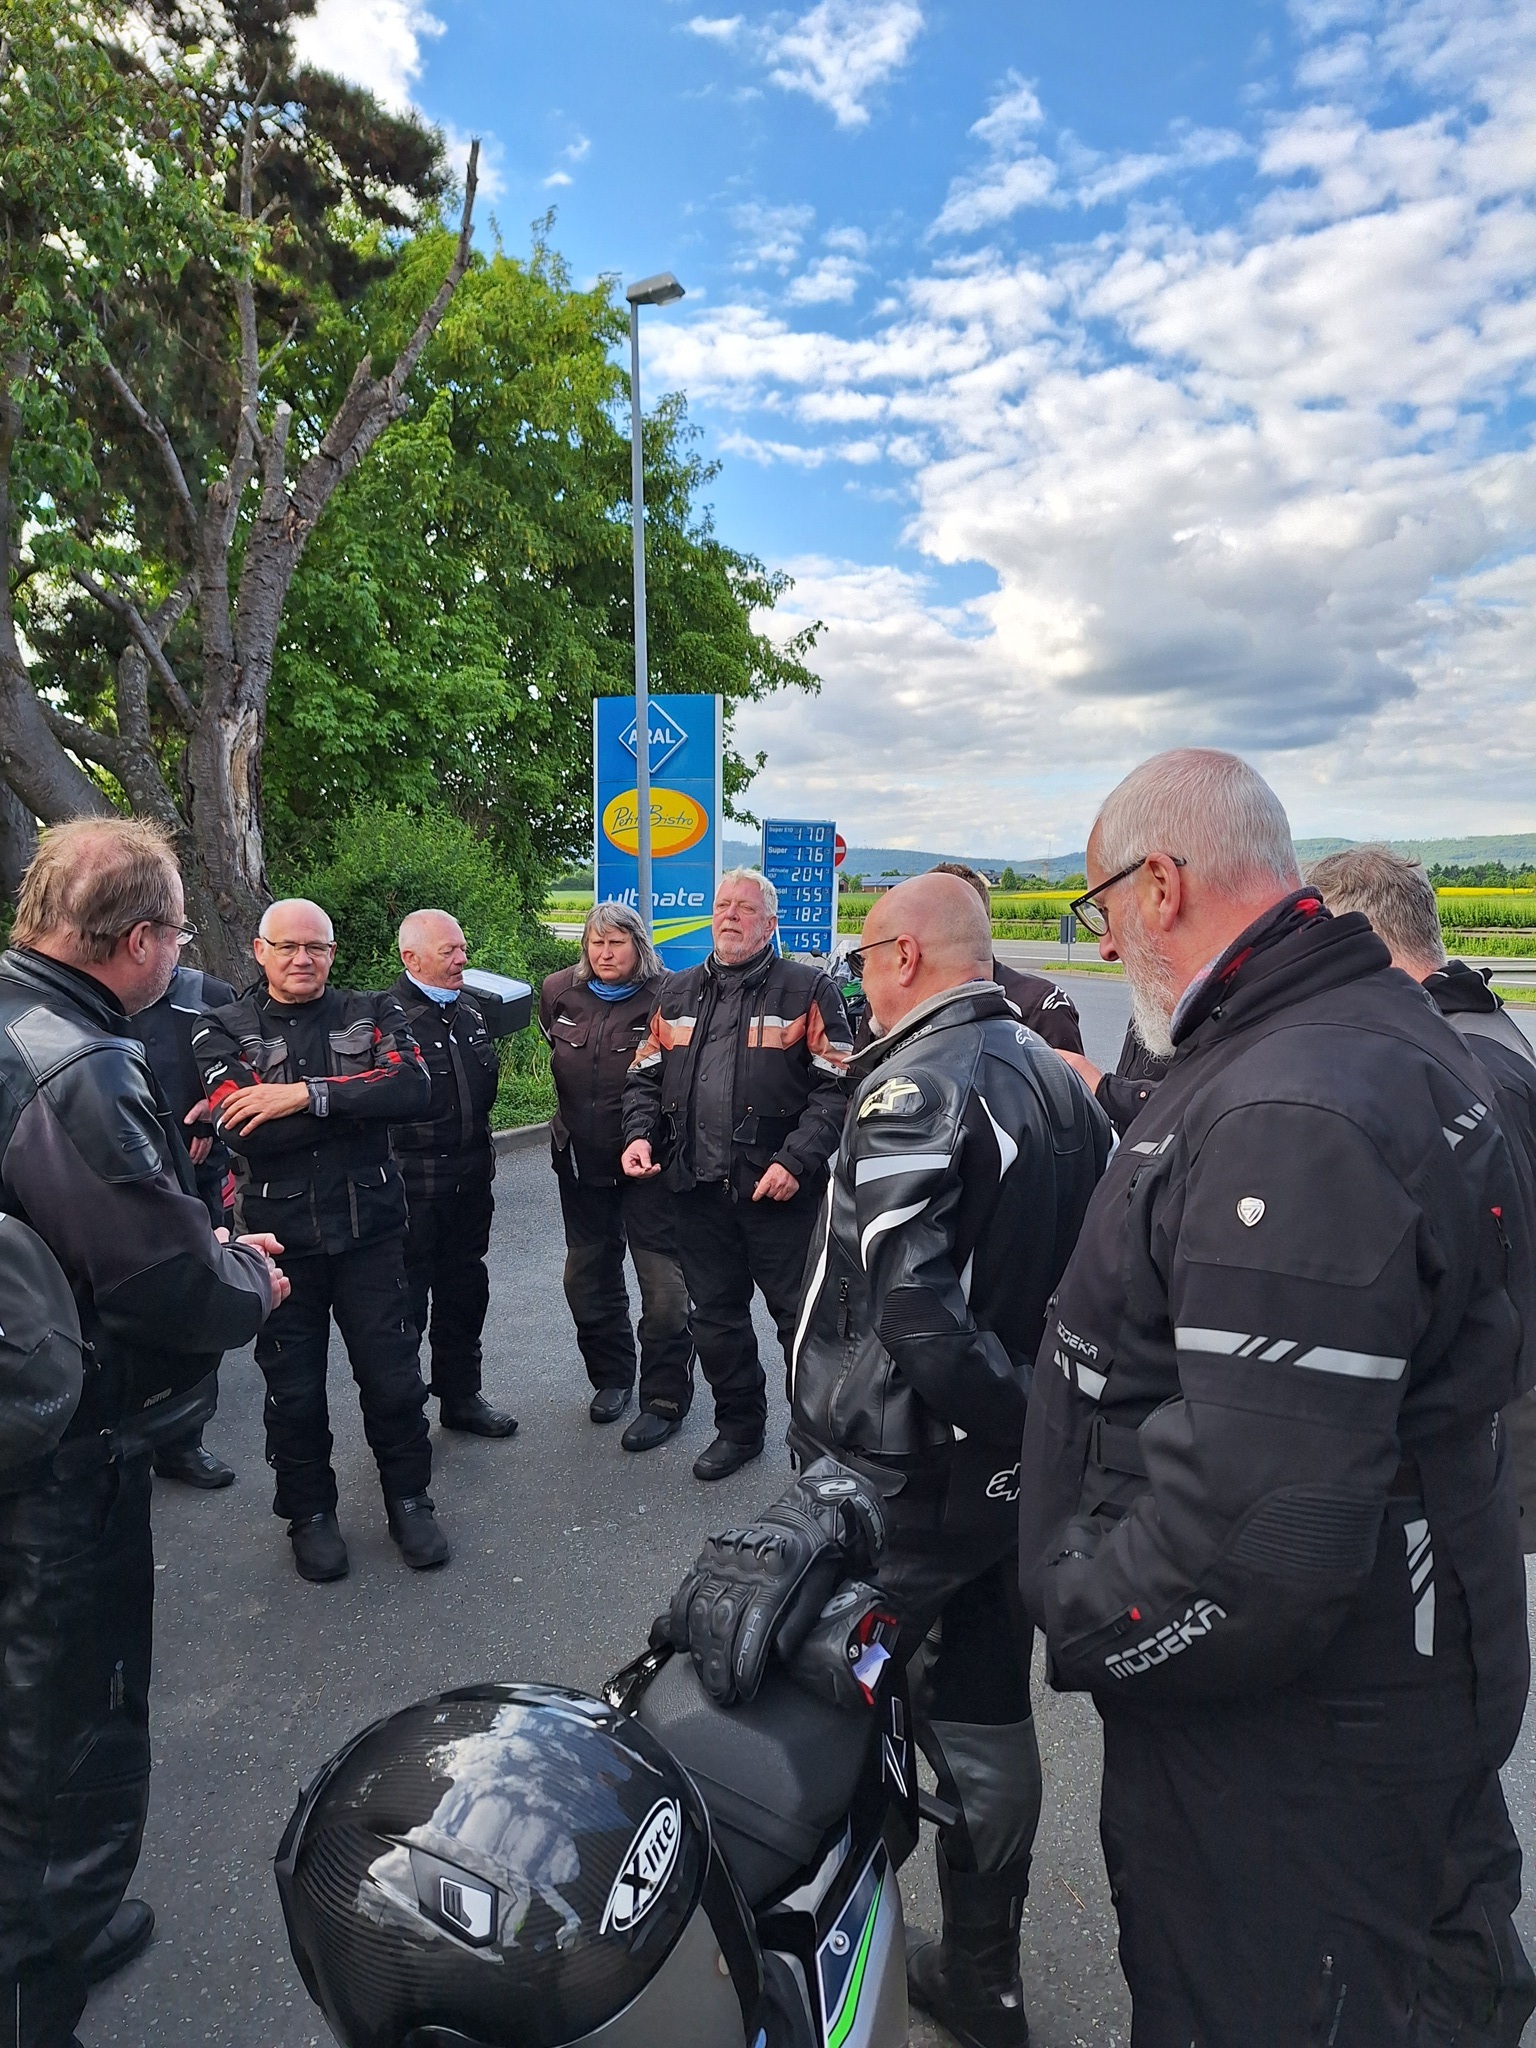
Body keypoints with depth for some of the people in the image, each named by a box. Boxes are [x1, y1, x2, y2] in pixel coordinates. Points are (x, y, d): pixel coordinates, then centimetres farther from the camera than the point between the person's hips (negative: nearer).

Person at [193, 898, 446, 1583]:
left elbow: (413, 1088, -17)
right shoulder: (224, 1030, -1)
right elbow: (244, 1130, -17)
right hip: (279, 1236, 0)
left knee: (393, 1375, 9)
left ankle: (408, 1499, 31)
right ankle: (309, 1512, 34)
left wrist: (308, 1095, -24)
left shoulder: (372, 1014, 2)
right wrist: (359, 1100, -15)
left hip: (370, 1229, 1)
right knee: (294, 1388, 12)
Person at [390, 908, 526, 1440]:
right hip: (414, 1182, -7)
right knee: (407, 1297, 4)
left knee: (464, 1287, 18)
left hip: (470, 1177, 7)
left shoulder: (474, 1008, 9)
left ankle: (461, 1395, 34)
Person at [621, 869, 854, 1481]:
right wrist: (640, 1133, -1)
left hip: (781, 1191, -5)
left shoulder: (807, 990, -4)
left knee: (801, 1316, 4)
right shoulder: (677, 993, 12)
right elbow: (645, 1076, 17)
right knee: (716, 1316, 16)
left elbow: (835, 1088, -10)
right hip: (699, 1190, 5)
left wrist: (796, 1160, -19)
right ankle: (739, 1427, 35)